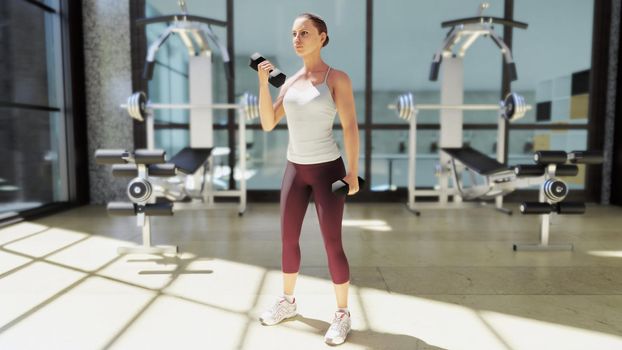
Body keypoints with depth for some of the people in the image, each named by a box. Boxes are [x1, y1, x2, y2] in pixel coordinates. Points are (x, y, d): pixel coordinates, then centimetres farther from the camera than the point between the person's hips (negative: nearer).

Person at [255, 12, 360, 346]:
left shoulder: (338, 78, -7)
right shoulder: (290, 82, 9)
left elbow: (350, 126, -12)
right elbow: (268, 123, 3)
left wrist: (353, 172, -18)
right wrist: (263, 82, -6)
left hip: (327, 169, -6)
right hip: (295, 169, 6)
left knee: (332, 245, -4)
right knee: (288, 239, 11)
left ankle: (342, 315, 13)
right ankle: (287, 301, 31)